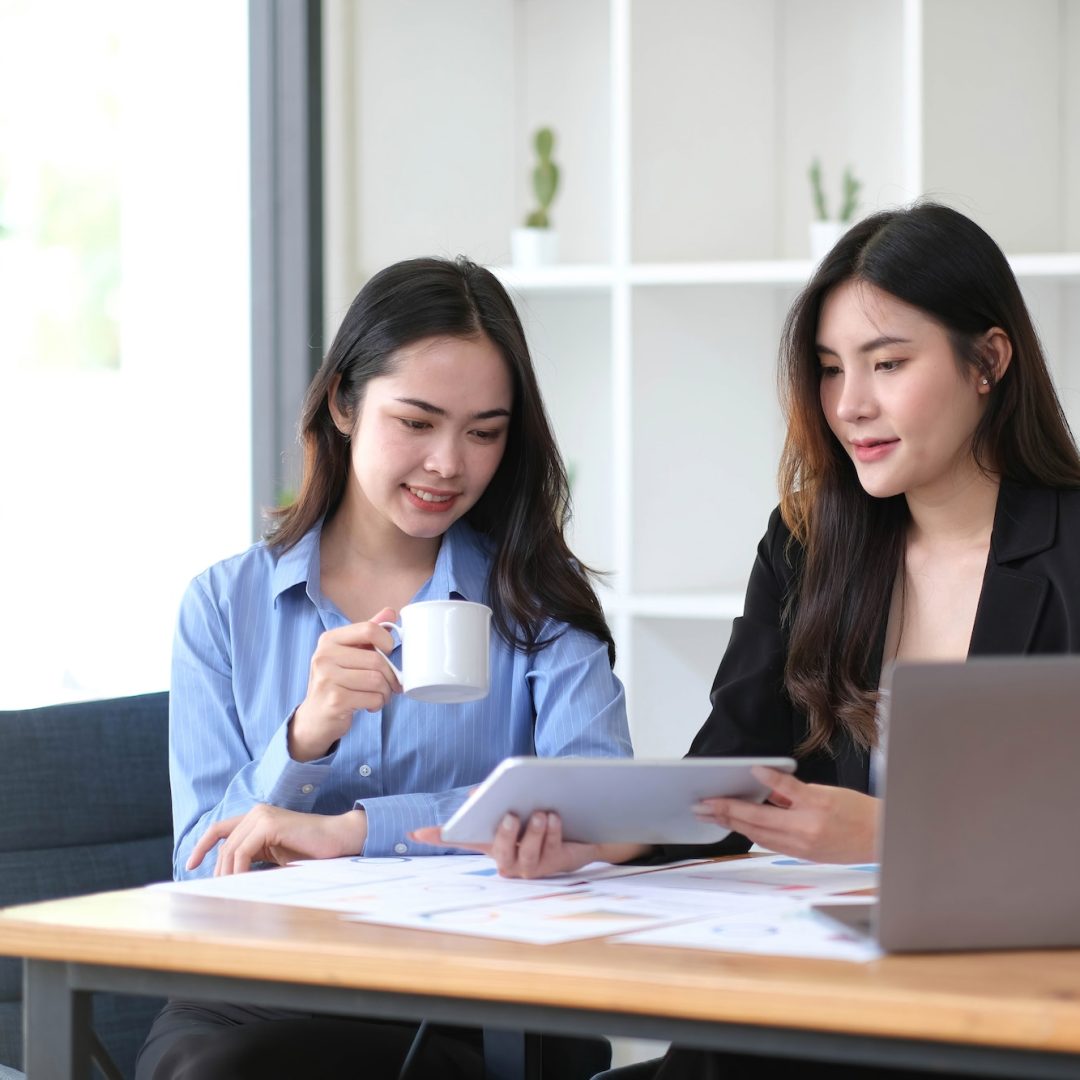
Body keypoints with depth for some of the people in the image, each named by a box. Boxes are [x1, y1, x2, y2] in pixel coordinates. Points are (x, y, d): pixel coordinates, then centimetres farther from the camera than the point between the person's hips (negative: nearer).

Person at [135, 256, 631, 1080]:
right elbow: (205, 867, 4)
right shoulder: (226, 604, 12)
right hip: (256, 989, 2)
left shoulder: (536, 601, 10)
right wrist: (304, 740, -16)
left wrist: (351, 830, -17)